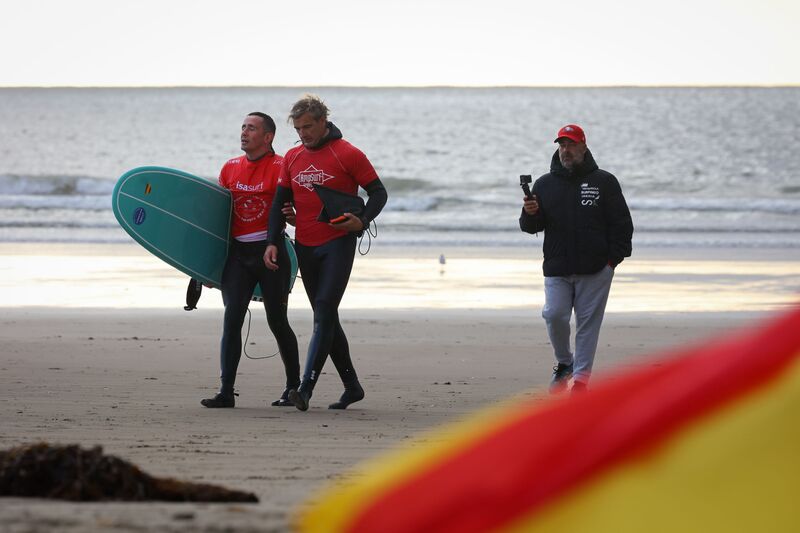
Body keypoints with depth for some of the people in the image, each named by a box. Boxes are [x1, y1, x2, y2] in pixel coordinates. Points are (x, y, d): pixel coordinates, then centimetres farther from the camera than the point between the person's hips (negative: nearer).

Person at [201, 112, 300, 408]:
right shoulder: (230, 168, 11)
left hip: (271, 252, -4)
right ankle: (226, 392, -10)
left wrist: (290, 214, -33)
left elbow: (298, 213, -8)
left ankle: (294, 386, 20)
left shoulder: (282, 167, -5)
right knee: (232, 318, -8)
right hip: (238, 253, 4)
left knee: (277, 321, 3)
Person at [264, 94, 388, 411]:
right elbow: (280, 202, 13)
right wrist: (273, 242, 2)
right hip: (305, 248, 6)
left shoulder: (347, 155, -7)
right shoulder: (292, 157, 10)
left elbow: (378, 192, -4)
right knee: (326, 319, 10)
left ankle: (306, 389, -21)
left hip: (338, 244, -6)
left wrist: (362, 221, -20)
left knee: (324, 315, -14)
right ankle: (352, 387, 21)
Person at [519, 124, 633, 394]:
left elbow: (622, 223, 4)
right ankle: (564, 362, 15)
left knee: (588, 322, -1)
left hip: (595, 270, -2)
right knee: (554, 315, -10)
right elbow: (530, 227, 12)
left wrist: (614, 258, -5)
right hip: (557, 268, 2)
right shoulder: (545, 184, 12)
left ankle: (581, 377, 5)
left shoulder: (604, 182, 5)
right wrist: (530, 214, -11)